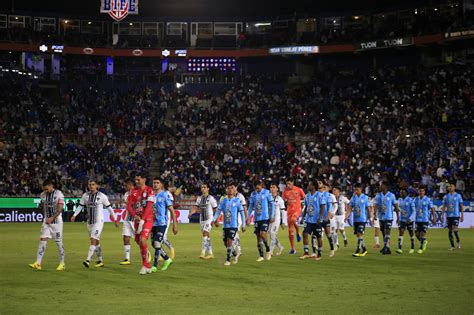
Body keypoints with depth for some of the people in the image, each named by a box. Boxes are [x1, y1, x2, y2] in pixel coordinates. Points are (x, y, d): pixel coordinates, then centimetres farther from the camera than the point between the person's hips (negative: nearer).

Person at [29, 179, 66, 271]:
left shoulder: (58, 194, -11)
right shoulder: (43, 195, 6)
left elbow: (60, 209, -16)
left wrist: (52, 218, -21)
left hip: (56, 221, -5)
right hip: (46, 221, 5)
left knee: (59, 242, 1)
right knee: (43, 240, -4)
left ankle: (62, 263, 12)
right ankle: (38, 263, -8)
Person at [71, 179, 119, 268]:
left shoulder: (102, 196, -5)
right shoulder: (85, 196, 6)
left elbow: (109, 208, 1)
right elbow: (80, 206, 9)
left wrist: (115, 219, 5)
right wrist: (74, 215, -7)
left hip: (98, 221, -5)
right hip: (89, 221, 5)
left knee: (93, 240, -17)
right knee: (96, 241, 13)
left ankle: (88, 260, -23)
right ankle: (100, 261, 23)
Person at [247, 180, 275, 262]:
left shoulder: (266, 193, -4)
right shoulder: (253, 194, 7)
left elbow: (272, 205, -2)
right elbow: (251, 206, 14)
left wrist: (272, 216, -6)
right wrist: (248, 217, 9)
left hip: (265, 217, -5)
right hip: (257, 218, 5)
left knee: (262, 234, -17)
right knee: (258, 236, 5)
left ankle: (268, 250, 6)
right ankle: (261, 256, 12)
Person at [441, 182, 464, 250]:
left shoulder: (458, 196, 0)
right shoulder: (446, 196, 7)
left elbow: (461, 206, 2)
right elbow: (443, 207, 10)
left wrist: (462, 215, -3)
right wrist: (442, 215, 3)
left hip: (456, 216, -4)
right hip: (448, 216, 4)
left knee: (455, 229, -17)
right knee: (449, 231, 3)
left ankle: (458, 241, 7)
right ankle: (452, 246, 11)